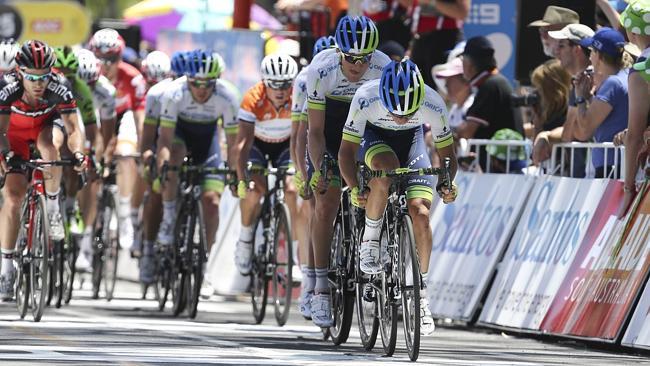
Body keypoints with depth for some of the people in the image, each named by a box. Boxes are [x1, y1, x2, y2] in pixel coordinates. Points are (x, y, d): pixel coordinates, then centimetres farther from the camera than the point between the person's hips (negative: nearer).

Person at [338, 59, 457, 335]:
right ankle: (370, 239, -15)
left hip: (410, 140, 1)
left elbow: (446, 153, -17)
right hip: (373, 137, -1)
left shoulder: (433, 104, -31)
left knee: (420, 214, -15)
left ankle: (420, 294, -1)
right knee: (387, 168, -37)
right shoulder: (365, 98, -35)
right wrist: (354, 189, -41)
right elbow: (347, 150, -27)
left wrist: (447, 183, -35)